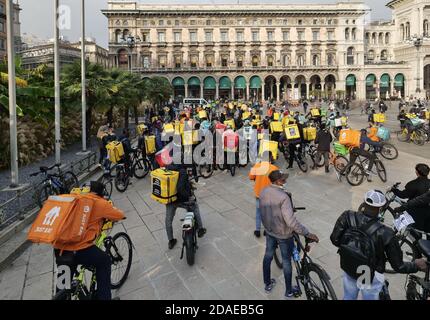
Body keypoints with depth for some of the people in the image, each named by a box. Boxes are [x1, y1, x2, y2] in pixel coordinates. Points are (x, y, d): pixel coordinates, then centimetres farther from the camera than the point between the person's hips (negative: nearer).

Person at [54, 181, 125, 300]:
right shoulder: (100, 203, 0)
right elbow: (120, 215, 11)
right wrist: (109, 215, 34)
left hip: (59, 249, 6)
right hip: (79, 250, -6)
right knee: (104, 261, 20)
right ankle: (103, 297, 21)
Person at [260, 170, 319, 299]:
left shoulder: (263, 191, -10)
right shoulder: (283, 196, -32)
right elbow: (291, 221, -36)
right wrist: (307, 234, -30)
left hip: (269, 230, 6)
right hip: (283, 234, -6)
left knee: (268, 255, 23)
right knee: (286, 261, 14)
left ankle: (267, 284, 41)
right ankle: (289, 291, 33)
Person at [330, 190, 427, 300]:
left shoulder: (347, 217, -25)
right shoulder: (385, 234, -30)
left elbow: (335, 240, -14)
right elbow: (398, 266, -19)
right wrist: (416, 265, 1)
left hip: (348, 270, 2)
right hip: (370, 278, -2)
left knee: (348, 297, 28)